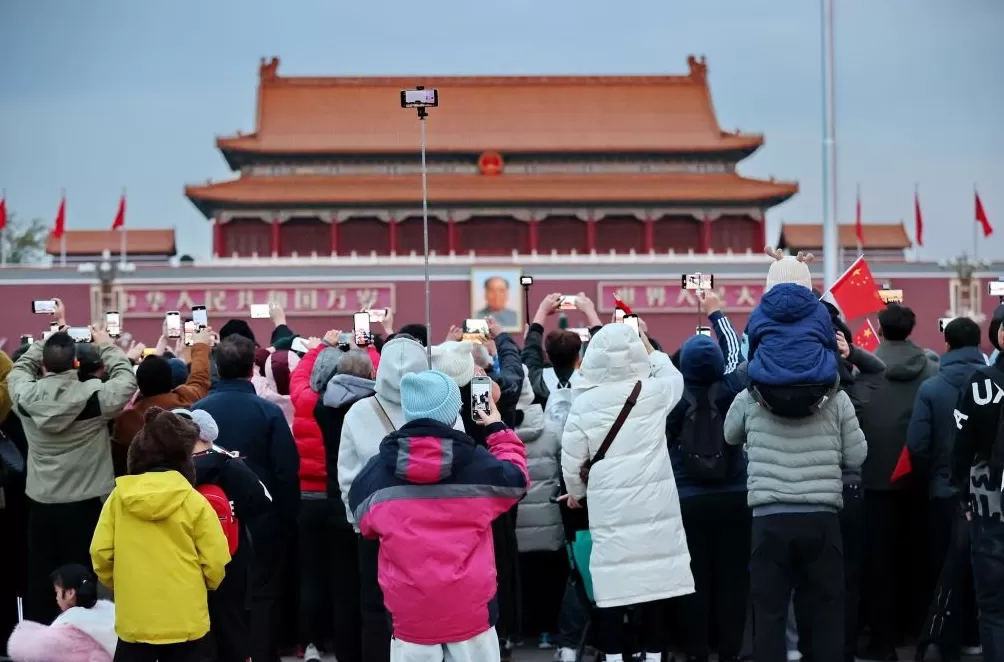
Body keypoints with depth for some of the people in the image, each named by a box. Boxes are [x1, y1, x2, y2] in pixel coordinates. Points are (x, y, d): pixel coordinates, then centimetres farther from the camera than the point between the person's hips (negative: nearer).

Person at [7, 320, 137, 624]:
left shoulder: (25, 395, -7)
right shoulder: (93, 395, -17)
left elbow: (19, 368, 14)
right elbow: (127, 380, -1)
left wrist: (46, 340, 20)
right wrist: (107, 346, 10)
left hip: (40, 503, 3)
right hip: (84, 504, -3)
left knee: (39, 578, 11)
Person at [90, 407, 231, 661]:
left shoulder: (119, 497, -2)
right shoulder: (194, 502, -7)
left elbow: (100, 553, 0)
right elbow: (216, 562, -6)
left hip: (134, 620, 1)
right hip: (186, 622, -1)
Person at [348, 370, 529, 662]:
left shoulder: (374, 474, -4)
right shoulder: (479, 465, -7)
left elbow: (365, 524, 13)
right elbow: (515, 478, 13)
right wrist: (498, 430, 26)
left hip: (410, 614, 1)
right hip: (471, 611, -1)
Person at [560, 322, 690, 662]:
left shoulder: (584, 402, -4)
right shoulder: (653, 392, -2)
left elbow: (571, 459, 2)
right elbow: (674, 376, 23)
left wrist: (577, 492, 20)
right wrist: (650, 347, 34)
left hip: (609, 506, -1)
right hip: (653, 503, 1)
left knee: (613, 582, 1)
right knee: (654, 579, 6)